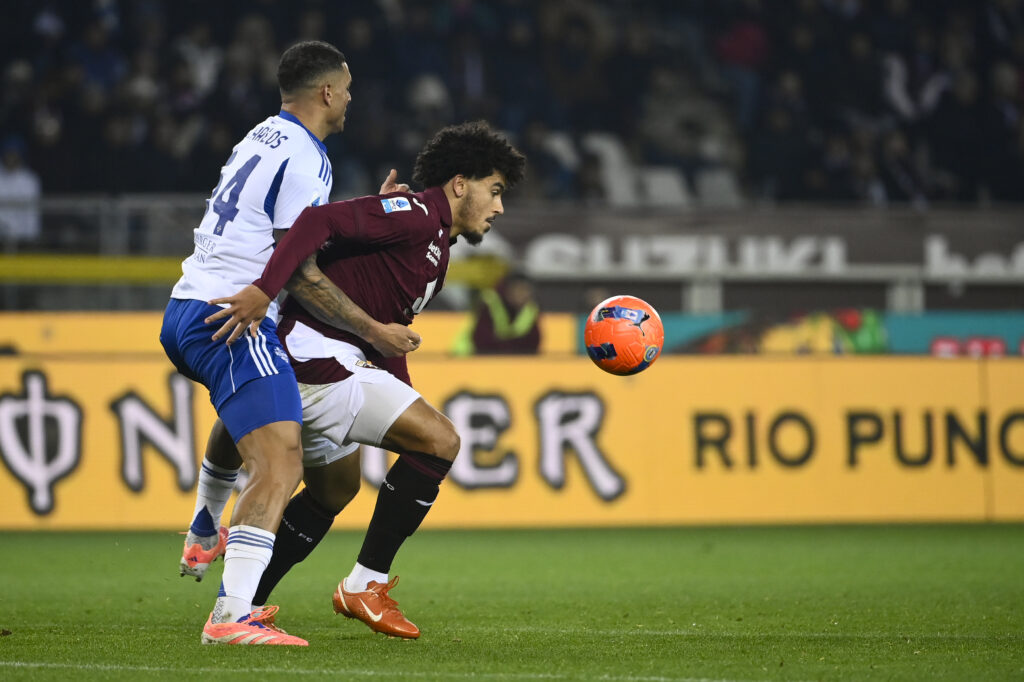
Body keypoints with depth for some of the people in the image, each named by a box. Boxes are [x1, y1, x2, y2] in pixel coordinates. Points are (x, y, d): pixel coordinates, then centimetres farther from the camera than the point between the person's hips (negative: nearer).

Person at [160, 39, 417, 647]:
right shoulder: (304, 158, -13)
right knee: (281, 468, -19)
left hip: (184, 314, 11)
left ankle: (202, 539, 55)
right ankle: (231, 617, -32)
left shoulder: (263, 139, 17)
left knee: (243, 411, 41)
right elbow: (299, 272, -16)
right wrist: (374, 330, -10)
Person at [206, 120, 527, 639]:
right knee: (440, 440, -13)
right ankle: (364, 585, -7)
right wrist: (263, 290, -34)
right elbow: (322, 221, -24)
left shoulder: (436, 254, 22)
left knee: (335, 488, 28)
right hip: (317, 359, -11)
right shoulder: (420, 215, -11)